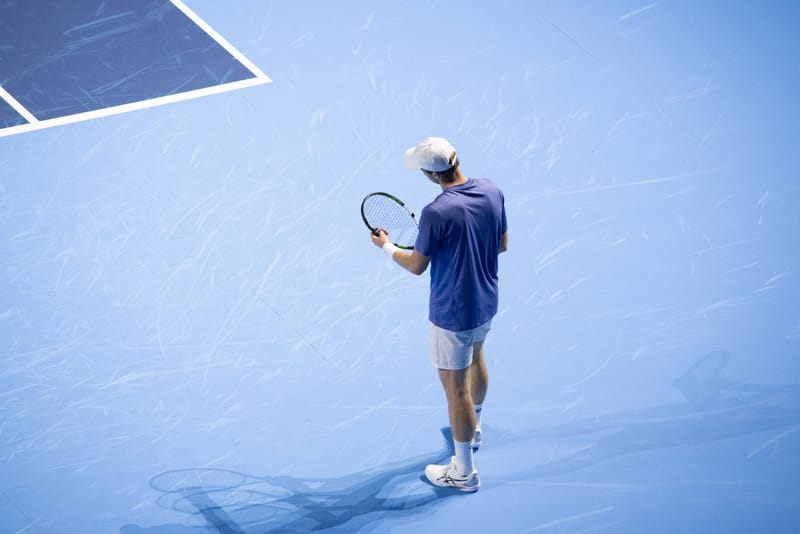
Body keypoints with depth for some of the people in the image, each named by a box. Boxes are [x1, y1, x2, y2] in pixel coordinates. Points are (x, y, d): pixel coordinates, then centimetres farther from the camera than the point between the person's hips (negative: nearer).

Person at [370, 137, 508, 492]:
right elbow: (502, 245, 4)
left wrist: (386, 246, 3)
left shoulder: (437, 213, -29)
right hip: (487, 303, 8)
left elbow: (417, 266, -15)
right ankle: (473, 429, 57)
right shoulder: (493, 192, -9)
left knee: (456, 388, 6)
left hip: (453, 313, -8)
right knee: (475, 357, 33)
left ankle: (464, 472, 19)